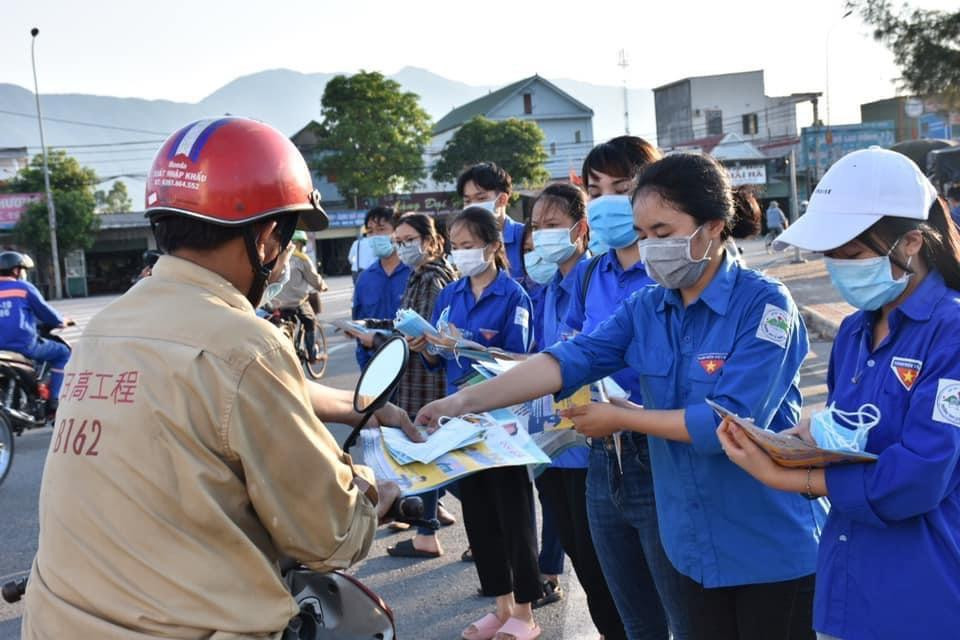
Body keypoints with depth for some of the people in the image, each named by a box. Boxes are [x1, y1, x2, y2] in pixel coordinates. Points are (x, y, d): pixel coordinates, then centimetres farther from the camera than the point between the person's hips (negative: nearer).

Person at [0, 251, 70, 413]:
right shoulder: (24, 288, -2)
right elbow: (44, 311, 2)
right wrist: (60, 321, 21)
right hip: (24, 345, -6)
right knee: (62, 353, 11)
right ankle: (54, 401, 0)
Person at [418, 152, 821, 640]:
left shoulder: (764, 304, -16)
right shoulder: (644, 309, 2)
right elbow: (567, 360, -11)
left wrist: (622, 418, -15)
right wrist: (465, 401, -22)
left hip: (769, 545, -5)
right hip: (695, 544, 6)